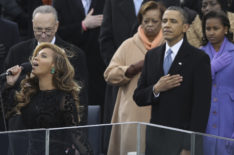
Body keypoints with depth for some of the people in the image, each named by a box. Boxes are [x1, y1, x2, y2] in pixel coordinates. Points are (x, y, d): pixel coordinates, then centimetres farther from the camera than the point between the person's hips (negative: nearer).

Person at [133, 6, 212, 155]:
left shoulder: (199, 58, -5)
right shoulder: (151, 55, 11)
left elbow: (201, 105, -9)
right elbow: (138, 98, 12)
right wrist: (156, 89, -10)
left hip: (182, 138, -4)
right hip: (155, 137, 4)